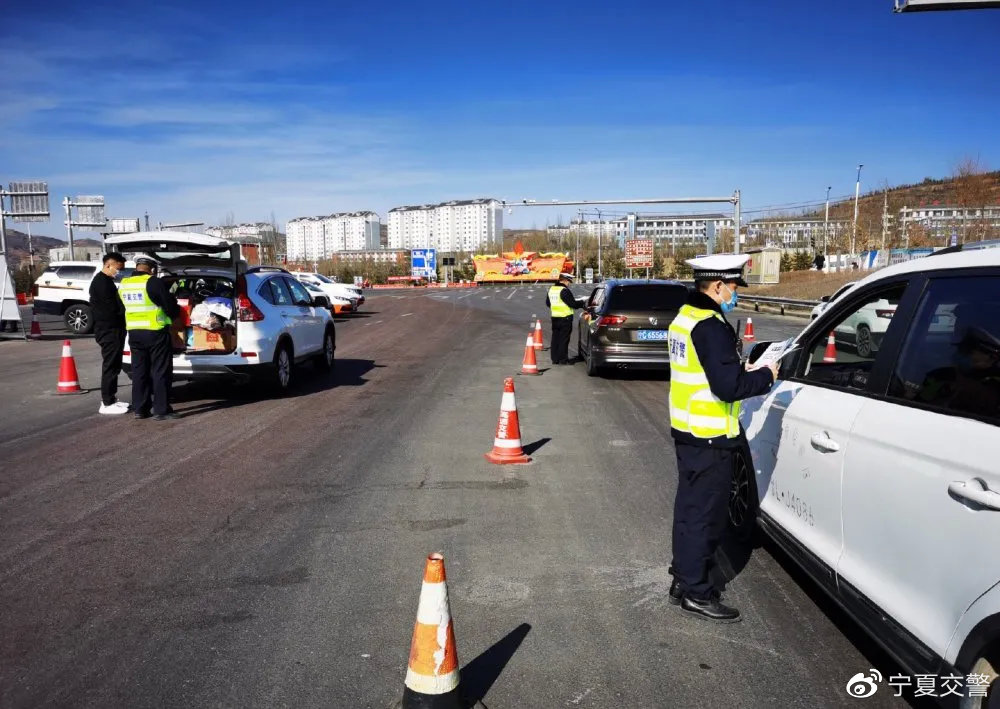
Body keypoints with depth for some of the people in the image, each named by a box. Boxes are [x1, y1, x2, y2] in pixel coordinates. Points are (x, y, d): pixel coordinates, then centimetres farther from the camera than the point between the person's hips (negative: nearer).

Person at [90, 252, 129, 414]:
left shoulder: (106, 281, 18)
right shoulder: (102, 282, -16)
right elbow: (113, 308, -21)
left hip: (113, 329, 10)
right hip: (109, 330, -10)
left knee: (114, 366, 15)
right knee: (110, 366, -6)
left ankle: (111, 399, 24)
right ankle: (107, 404, -1)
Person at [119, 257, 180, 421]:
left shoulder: (123, 285, 6)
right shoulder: (155, 283, -14)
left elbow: (122, 308, 16)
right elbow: (171, 307, -11)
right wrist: (175, 312, 11)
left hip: (134, 333, 6)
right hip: (156, 333, -6)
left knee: (139, 371, 13)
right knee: (160, 372, 0)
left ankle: (139, 409, 17)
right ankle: (161, 410, 1)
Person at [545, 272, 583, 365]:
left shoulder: (551, 289, 10)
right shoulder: (564, 291, -17)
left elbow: (548, 303, 19)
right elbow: (573, 304, -17)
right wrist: (581, 304, 0)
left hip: (554, 318, 8)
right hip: (565, 318, -8)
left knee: (555, 338, 12)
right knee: (564, 339, -3)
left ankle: (555, 359, 16)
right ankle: (563, 360, -1)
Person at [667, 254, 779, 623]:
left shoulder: (685, 317, 10)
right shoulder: (711, 326, -21)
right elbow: (729, 386, -25)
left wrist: (741, 369, 12)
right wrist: (766, 376, -11)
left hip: (686, 430, 10)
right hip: (709, 438, -10)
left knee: (689, 507, 18)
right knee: (706, 515, 0)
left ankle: (683, 577, 30)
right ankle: (696, 592, 11)